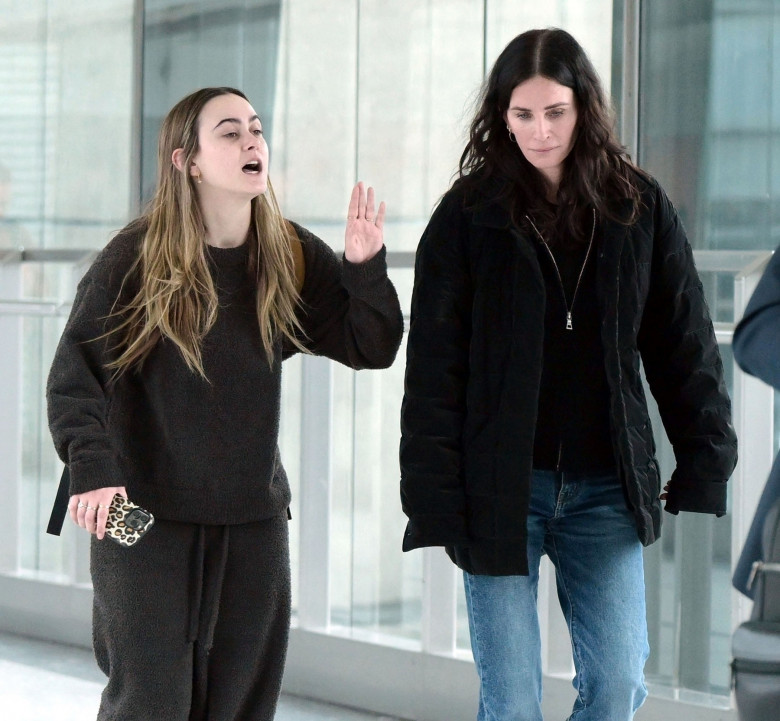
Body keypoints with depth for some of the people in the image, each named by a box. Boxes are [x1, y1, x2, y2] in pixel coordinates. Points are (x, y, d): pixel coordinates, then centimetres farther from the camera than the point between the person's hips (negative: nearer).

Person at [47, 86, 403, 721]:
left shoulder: (292, 257, 2)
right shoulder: (135, 258, -9)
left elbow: (372, 349, 4)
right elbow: (75, 373, -11)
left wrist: (365, 268, -13)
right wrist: (91, 470, -26)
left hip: (255, 520, 4)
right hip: (144, 517, -4)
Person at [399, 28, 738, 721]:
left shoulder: (639, 208, 3)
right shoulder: (469, 215, -3)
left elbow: (686, 346, 7)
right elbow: (434, 368, -4)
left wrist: (706, 466, 1)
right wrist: (435, 498, -11)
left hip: (606, 489, 2)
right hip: (502, 491, -2)